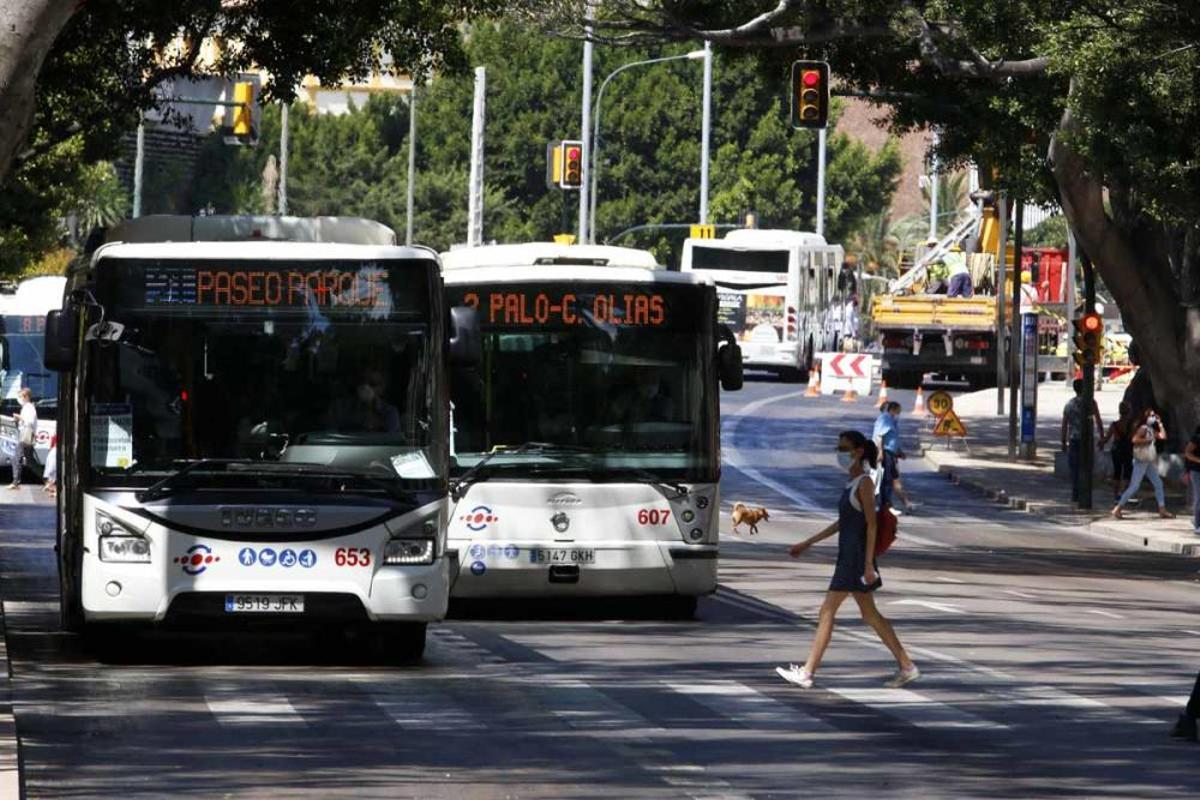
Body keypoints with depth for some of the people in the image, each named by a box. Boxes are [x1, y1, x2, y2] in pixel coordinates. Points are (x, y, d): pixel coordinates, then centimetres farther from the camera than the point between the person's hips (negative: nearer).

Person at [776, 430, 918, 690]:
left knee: (827, 611, -6)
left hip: (856, 558, -10)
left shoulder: (864, 484, -13)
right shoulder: (852, 484, 15)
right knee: (870, 614, 12)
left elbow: (871, 525, -17)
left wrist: (868, 564, -21)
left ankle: (807, 673, -3)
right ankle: (906, 666, 13)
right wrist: (807, 544, 23)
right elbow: (842, 522, 21)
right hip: (848, 557, 10)